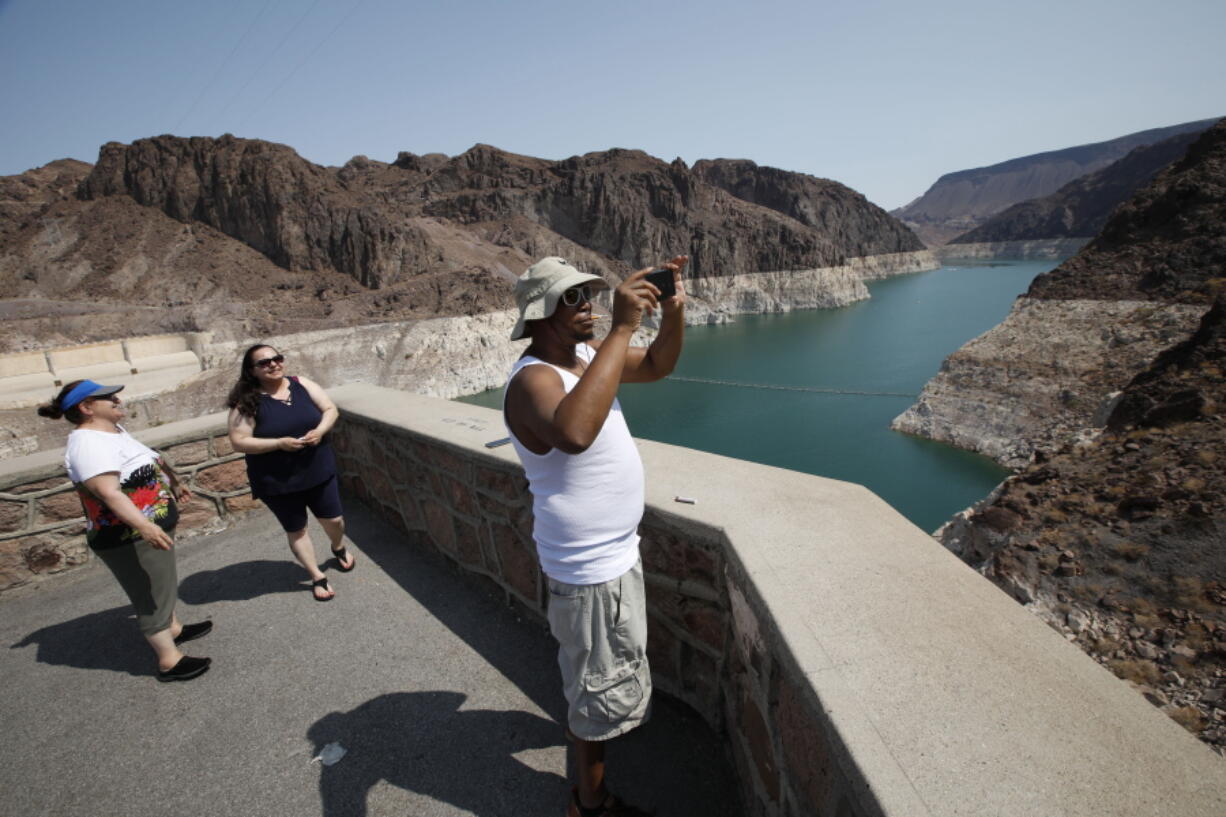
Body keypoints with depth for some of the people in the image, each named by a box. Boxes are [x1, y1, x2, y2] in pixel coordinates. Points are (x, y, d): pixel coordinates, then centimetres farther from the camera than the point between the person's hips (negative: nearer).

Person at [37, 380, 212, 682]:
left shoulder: (112, 430, 7)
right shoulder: (89, 443, -25)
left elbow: (143, 470, 22)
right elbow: (109, 492, -37)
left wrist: (173, 484, 33)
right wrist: (143, 525, -47)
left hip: (152, 527, 10)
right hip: (130, 539, -10)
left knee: (163, 586, 26)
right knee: (152, 598, 1)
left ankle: (174, 628, 44)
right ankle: (169, 660, 13)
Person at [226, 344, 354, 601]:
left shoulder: (302, 385, -3)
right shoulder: (247, 402, -12)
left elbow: (331, 410, 1)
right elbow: (239, 442, -14)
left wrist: (320, 430, -18)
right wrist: (279, 443, -24)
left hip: (318, 471, 3)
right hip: (277, 482, -3)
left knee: (333, 520, 14)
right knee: (296, 530, 12)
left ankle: (339, 548, 47)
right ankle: (317, 577, 29)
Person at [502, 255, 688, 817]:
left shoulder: (586, 352, 0)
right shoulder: (533, 379, -29)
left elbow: (657, 365, 5)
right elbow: (574, 432, -51)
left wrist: (673, 310, -14)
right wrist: (621, 329, -46)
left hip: (612, 549, 10)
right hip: (591, 567, -9)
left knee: (587, 657, 33)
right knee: (606, 683, 10)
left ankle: (580, 721, 62)